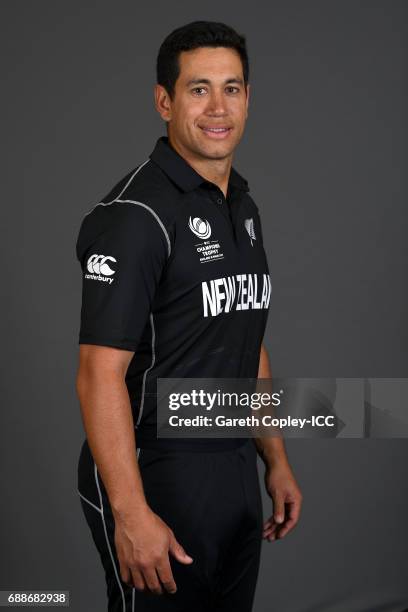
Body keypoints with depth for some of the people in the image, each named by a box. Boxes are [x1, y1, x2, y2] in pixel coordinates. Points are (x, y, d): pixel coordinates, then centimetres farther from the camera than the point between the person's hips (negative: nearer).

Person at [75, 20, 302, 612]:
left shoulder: (244, 207, 11)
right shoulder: (136, 213, -17)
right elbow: (100, 373, -21)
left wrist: (276, 461, 17)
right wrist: (131, 514, -25)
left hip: (236, 472, 8)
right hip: (157, 480, -8)